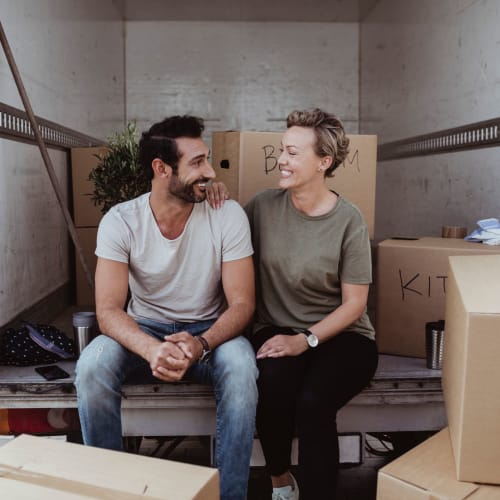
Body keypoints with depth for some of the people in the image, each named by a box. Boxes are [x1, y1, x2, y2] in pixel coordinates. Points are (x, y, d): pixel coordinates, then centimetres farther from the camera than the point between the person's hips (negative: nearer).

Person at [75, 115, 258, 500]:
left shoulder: (229, 216, -15)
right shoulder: (120, 221, -15)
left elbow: (242, 303, -16)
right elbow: (108, 310, -20)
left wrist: (200, 344, -37)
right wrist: (152, 349, -42)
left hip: (210, 332, 0)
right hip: (143, 330, 1)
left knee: (241, 367, -33)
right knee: (92, 366, -29)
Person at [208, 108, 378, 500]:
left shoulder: (348, 220, -8)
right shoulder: (264, 206, 0)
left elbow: (354, 304, -5)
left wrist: (306, 340, -17)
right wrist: (219, 209, -5)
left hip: (339, 335, -2)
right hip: (277, 330, 2)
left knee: (313, 402, -31)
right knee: (270, 385, -29)